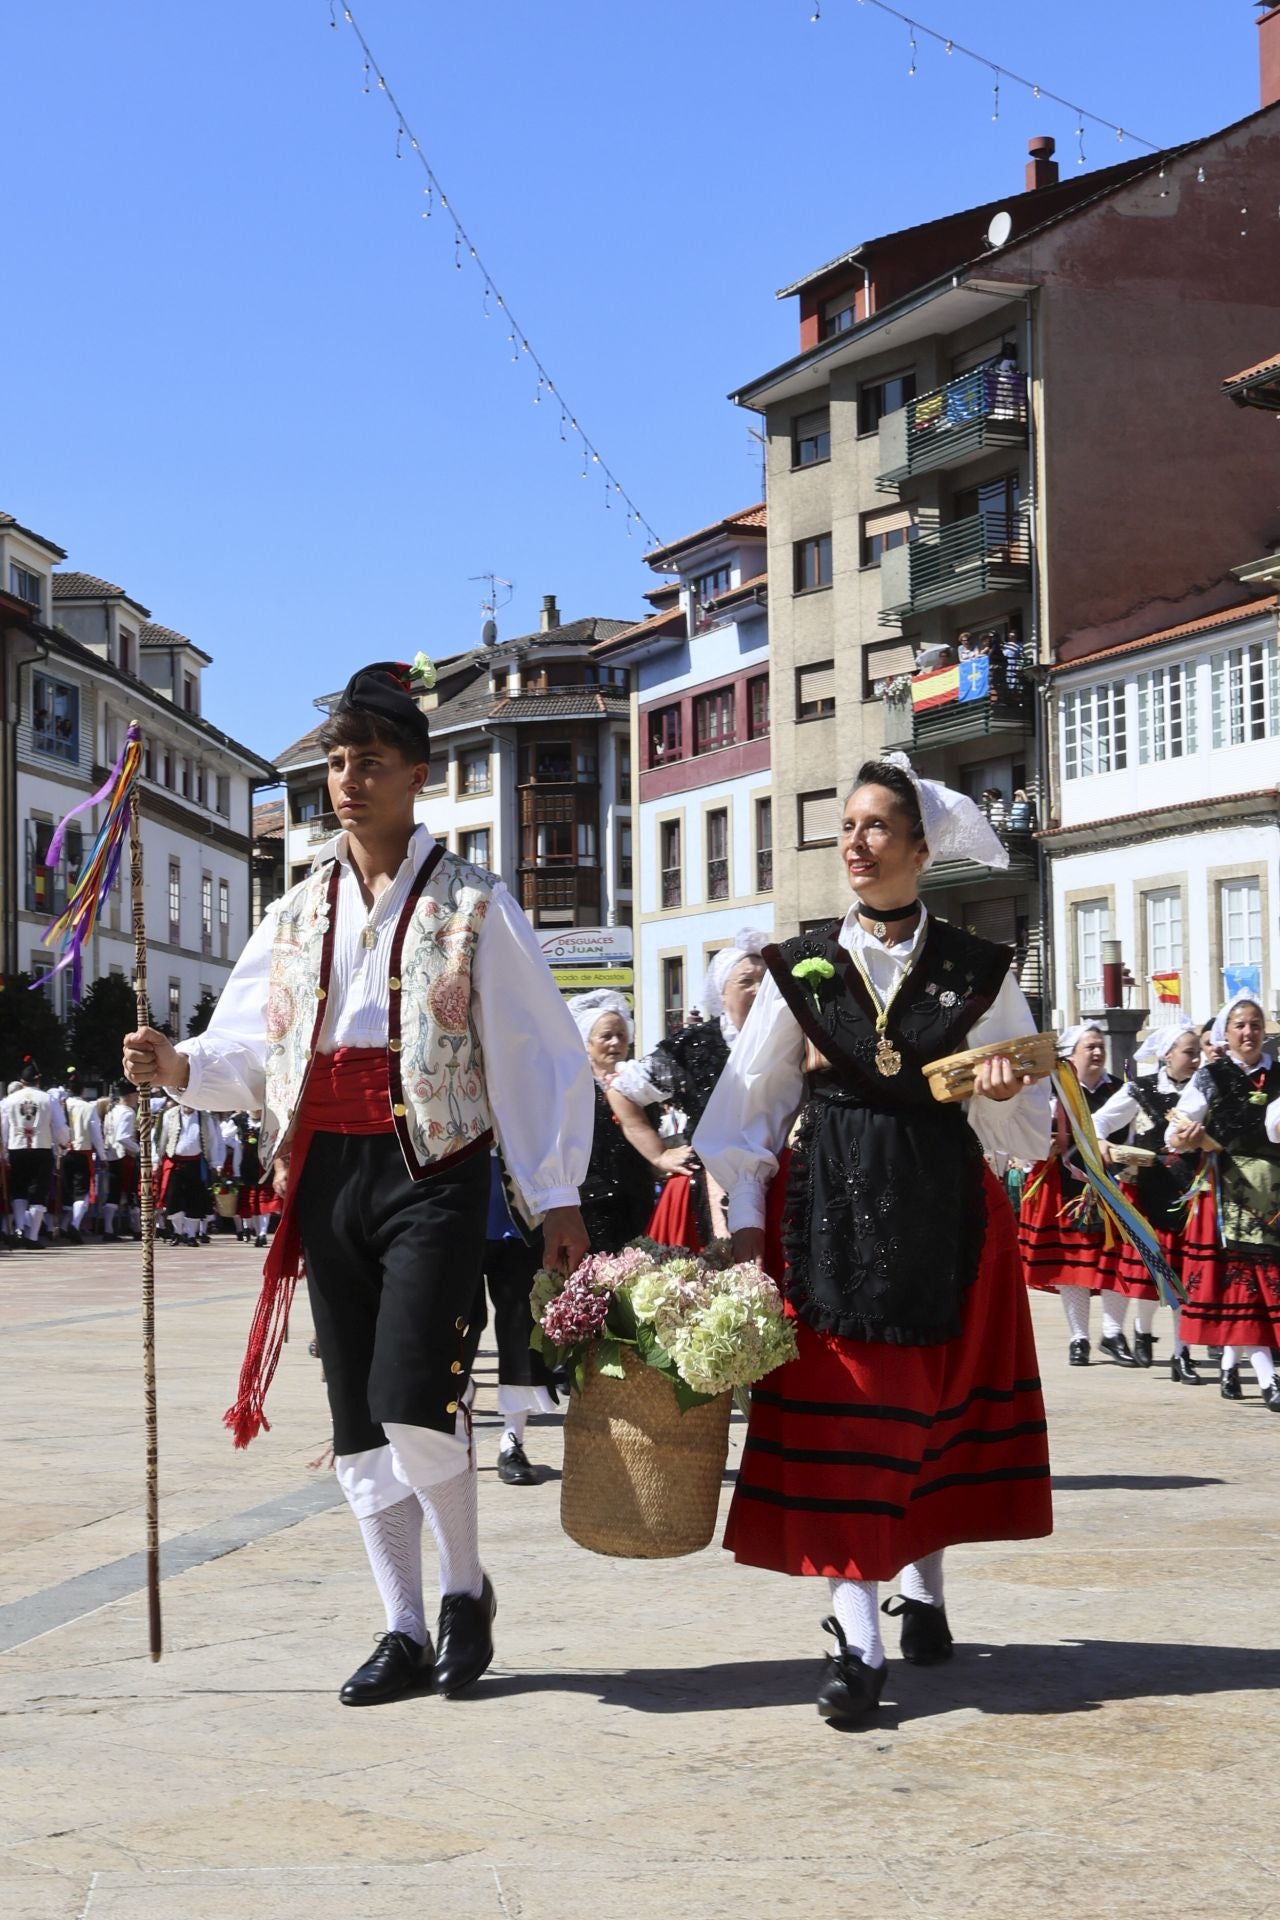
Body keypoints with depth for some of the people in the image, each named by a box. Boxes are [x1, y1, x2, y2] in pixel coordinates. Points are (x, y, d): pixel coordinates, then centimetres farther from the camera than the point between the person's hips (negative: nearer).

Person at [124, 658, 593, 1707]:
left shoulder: (471, 906, -1)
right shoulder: (298, 914, 13)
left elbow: (540, 1052, -2)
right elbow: (249, 1049, 10)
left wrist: (559, 1198, -6)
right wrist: (181, 1065, -12)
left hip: (433, 1170, -5)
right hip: (326, 1176, 5)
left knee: (412, 1403, -16)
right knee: (357, 1416, 7)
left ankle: (466, 1585, 10)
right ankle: (406, 1632, 19)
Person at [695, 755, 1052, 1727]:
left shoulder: (977, 970, 2)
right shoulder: (803, 966, 3)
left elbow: (1028, 1124, 6)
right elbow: (751, 1102, 5)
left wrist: (1002, 1094, -16)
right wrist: (746, 1220, -2)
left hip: (945, 1206, 1)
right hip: (829, 1207, 0)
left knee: (941, 1397, 8)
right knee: (838, 1404, -7)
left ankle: (923, 1591, 29)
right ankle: (858, 1639, -8)